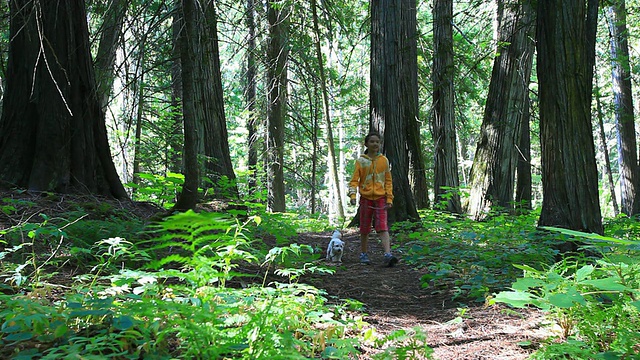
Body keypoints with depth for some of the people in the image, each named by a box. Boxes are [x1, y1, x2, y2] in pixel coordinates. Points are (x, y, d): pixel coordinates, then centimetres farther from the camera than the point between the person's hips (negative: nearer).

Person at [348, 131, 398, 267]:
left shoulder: (384, 160, 5)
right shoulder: (361, 161, 0)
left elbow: (388, 180, 8)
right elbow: (354, 179, -4)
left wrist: (389, 198, 2)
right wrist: (353, 194, -20)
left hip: (380, 198, 0)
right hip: (366, 198, 0)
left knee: (383, 227, -12)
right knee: (365, 229, 9)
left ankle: (388, 255, -21)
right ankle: (364, 254, 24)